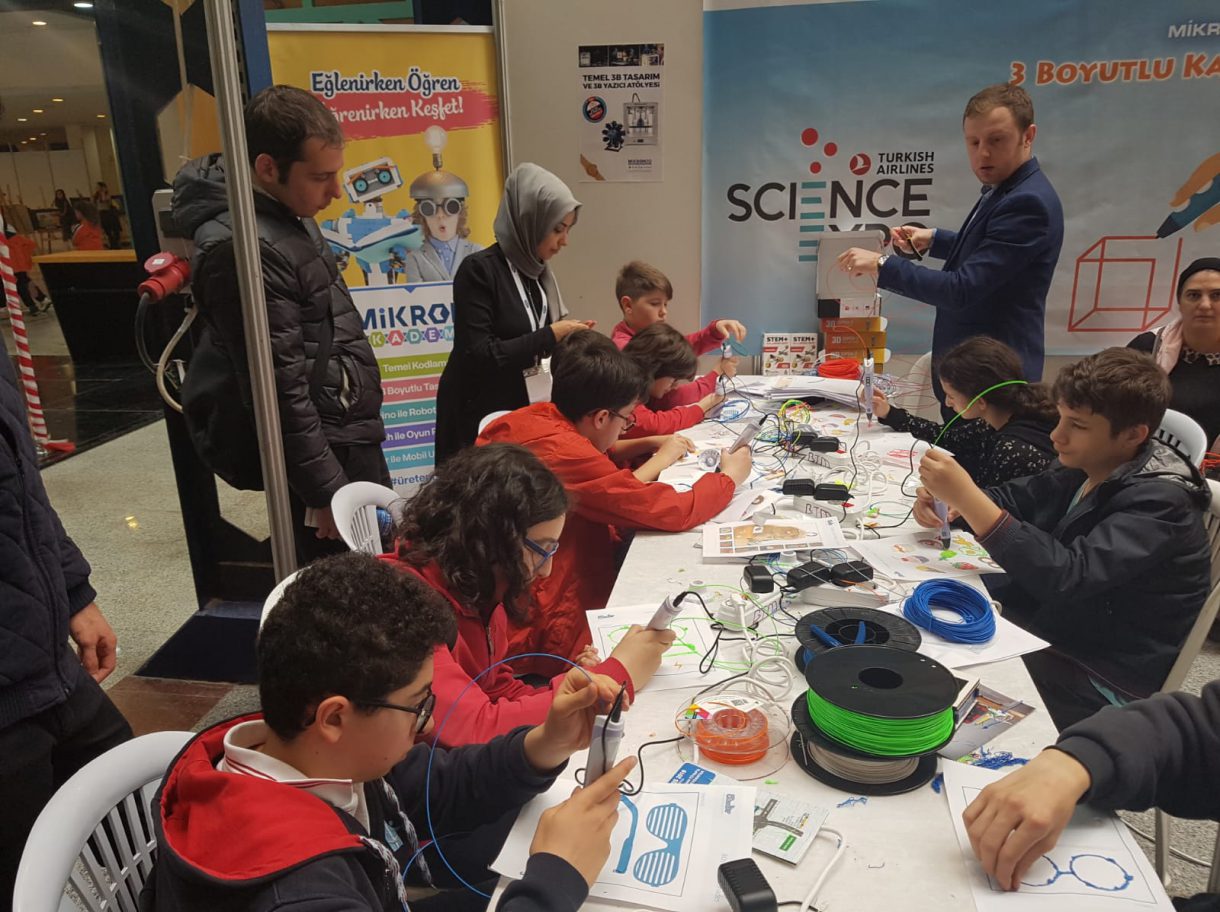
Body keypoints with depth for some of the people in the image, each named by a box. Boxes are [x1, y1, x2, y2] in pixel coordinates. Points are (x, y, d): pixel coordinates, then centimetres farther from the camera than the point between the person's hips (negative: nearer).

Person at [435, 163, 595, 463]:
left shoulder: (539, 272, 9)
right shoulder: (479, 270, -14)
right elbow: (478, 356, -22)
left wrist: (567, 337, -3)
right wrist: (550, 336, -17)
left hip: (530, 414, 7)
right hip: (482, 421, -7)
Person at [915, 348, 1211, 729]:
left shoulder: (1160, 502, -24)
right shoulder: (1085, 469, -2)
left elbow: (1067, 577, -36)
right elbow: (1014, 497, 10)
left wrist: (967, 496, -41)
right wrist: (947, 500, -13)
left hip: (1104, 680, -7)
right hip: (1051, 627, 7)